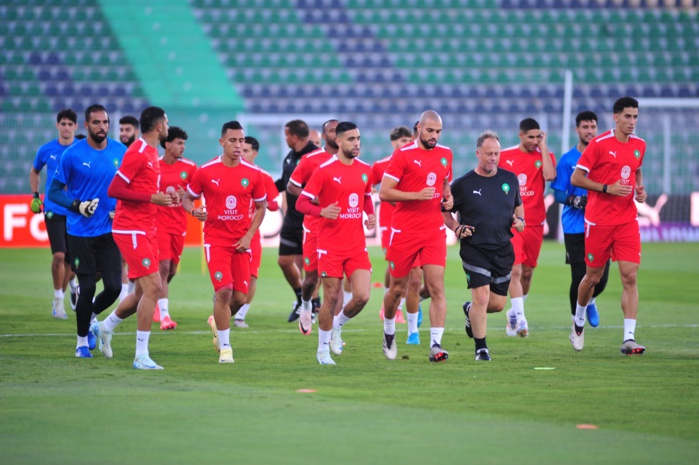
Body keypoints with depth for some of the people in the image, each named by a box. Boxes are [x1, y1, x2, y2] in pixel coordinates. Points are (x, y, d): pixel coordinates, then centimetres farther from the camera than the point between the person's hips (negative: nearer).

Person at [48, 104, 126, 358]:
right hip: (81, 232, -3)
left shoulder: (121, 152, 2)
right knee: (88, 288, -3)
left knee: (113, 287, -3)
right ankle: (82, 341, 16)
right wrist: (77, 205, -19)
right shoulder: (72, 154, -8)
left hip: (109, 231, 3)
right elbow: (54, 191, -3)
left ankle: (89, 317, 28)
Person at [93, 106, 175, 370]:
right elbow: (114, 190, -19)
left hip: (146, 230, 10)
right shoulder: (137, 153, -15)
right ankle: (141, 356, -10)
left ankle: (105, 327, 35)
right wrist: (152, 198, -21)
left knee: (143, 292, 14)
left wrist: (163, 197, 7)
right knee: (153, 287, -14)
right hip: (131, 230, -10)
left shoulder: (151, 153, 14)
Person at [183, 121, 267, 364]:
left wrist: (249, 235, -3)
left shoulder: (253, 174, 0)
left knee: (240, 297, 1)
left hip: (241, 241, 3)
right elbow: (187, 199, 6)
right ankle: (225, 347, -4)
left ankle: (218, 322, 35)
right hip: (216, 240, -3)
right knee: (224, 290, -16)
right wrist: (194, 211, -18)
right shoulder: (206, 171, -5)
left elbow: (260, 207, 10)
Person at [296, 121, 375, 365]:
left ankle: (337, 326, 22)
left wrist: (371, 215, 5)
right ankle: (323, 349, 17)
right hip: (330, 246, -4)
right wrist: (322, 211, -27)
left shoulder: (365, 170, 7)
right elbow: (301, 203, -8)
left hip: (357, 245, 4)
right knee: (332, 298, -1)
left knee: (362, 296, -8)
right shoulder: (324, 171, -8)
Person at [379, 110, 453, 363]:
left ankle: (436, 344, -13)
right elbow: (384, 192, -11)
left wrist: (448, 197, 5)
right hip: (404, 232, -3)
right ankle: (389, 332, 34)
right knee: (397, 288, 9)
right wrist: (417, 195, -21)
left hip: (434, 232, 3)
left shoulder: (445, 154, 9)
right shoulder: (403, 155, -7)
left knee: (437, 288, -10)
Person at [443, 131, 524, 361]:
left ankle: (470, 310, 41)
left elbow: (518, 204, 22)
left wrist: (520, 220, 2)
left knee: (498, 303, 7)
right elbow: (444, 211, 5)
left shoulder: (510, 179, 6)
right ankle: (481, 348, 1)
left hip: (503, 250, 4)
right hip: (474, 249, -4)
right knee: (481, 297, -14)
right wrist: (457, 228, -11)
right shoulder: (463, 184, -6)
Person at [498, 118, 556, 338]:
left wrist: (543, 147, -12)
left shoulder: (544, 156, 4)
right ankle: (520, 318, -18)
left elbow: (550, 175, -19)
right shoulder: (504, 156, 4)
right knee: (515, 270, -14)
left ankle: (514, 313, 28)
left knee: (527, 273, 8)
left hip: (534, 223, 2)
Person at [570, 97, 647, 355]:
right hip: (598, 221, -3)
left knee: (630, 277, -9)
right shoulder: (599, 144, -9)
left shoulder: (639, 145, 8)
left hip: (627, 220, 4)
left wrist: (640, 188, 7)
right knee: (593, 276, 8)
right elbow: (576, 178, -8)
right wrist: (607, 188, -17)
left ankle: (629, 339, -12)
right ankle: (578, 321, 36)